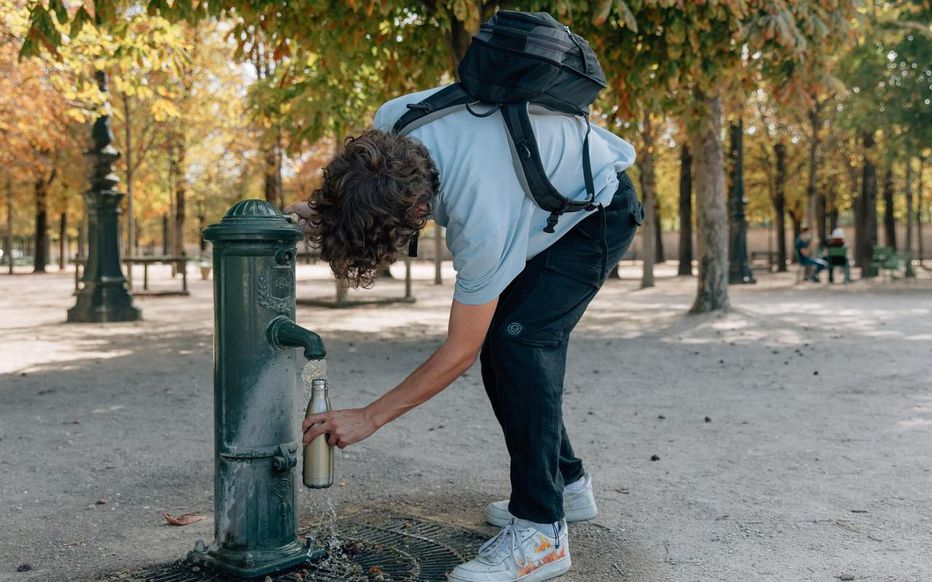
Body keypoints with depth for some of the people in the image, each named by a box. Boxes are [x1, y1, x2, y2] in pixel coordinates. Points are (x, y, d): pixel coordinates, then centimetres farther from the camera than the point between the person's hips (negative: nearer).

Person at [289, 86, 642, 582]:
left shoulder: (483, 221, -42)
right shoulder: (390, 124, -24)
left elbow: (460, 352, -30)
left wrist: (369, 418, -24)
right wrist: (332, 214, -14)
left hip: (597, 206, -8)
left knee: (518, 338, -23)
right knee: (499, 342, 4)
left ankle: (541, 531, -18)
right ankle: (566, 484, 21)